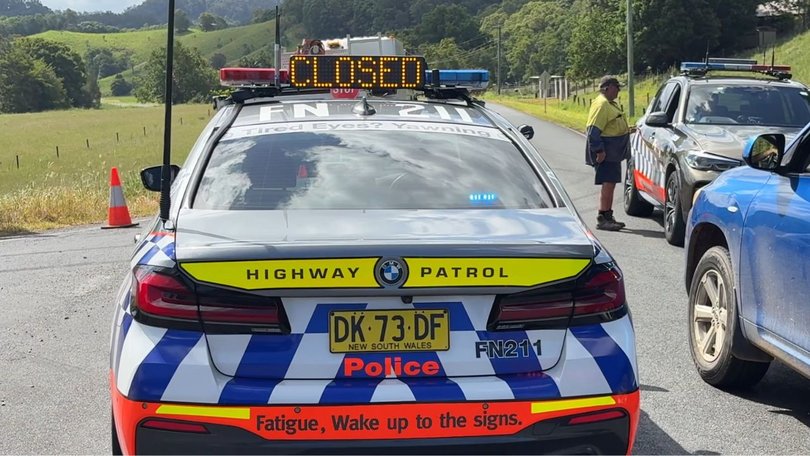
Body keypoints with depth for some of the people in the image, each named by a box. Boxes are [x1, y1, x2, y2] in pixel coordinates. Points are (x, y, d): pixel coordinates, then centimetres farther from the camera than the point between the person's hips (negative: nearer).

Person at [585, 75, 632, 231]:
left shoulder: (611, 104, 17)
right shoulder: (601, 104, -15)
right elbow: (593, 130, -21)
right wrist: (599, 151, -24)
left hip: (614, 153, 10)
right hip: (605, 153, -10)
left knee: (610, 185, 13)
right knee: (608, 184, -10)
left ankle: (608, 217, 19)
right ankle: (602, 220, -8)